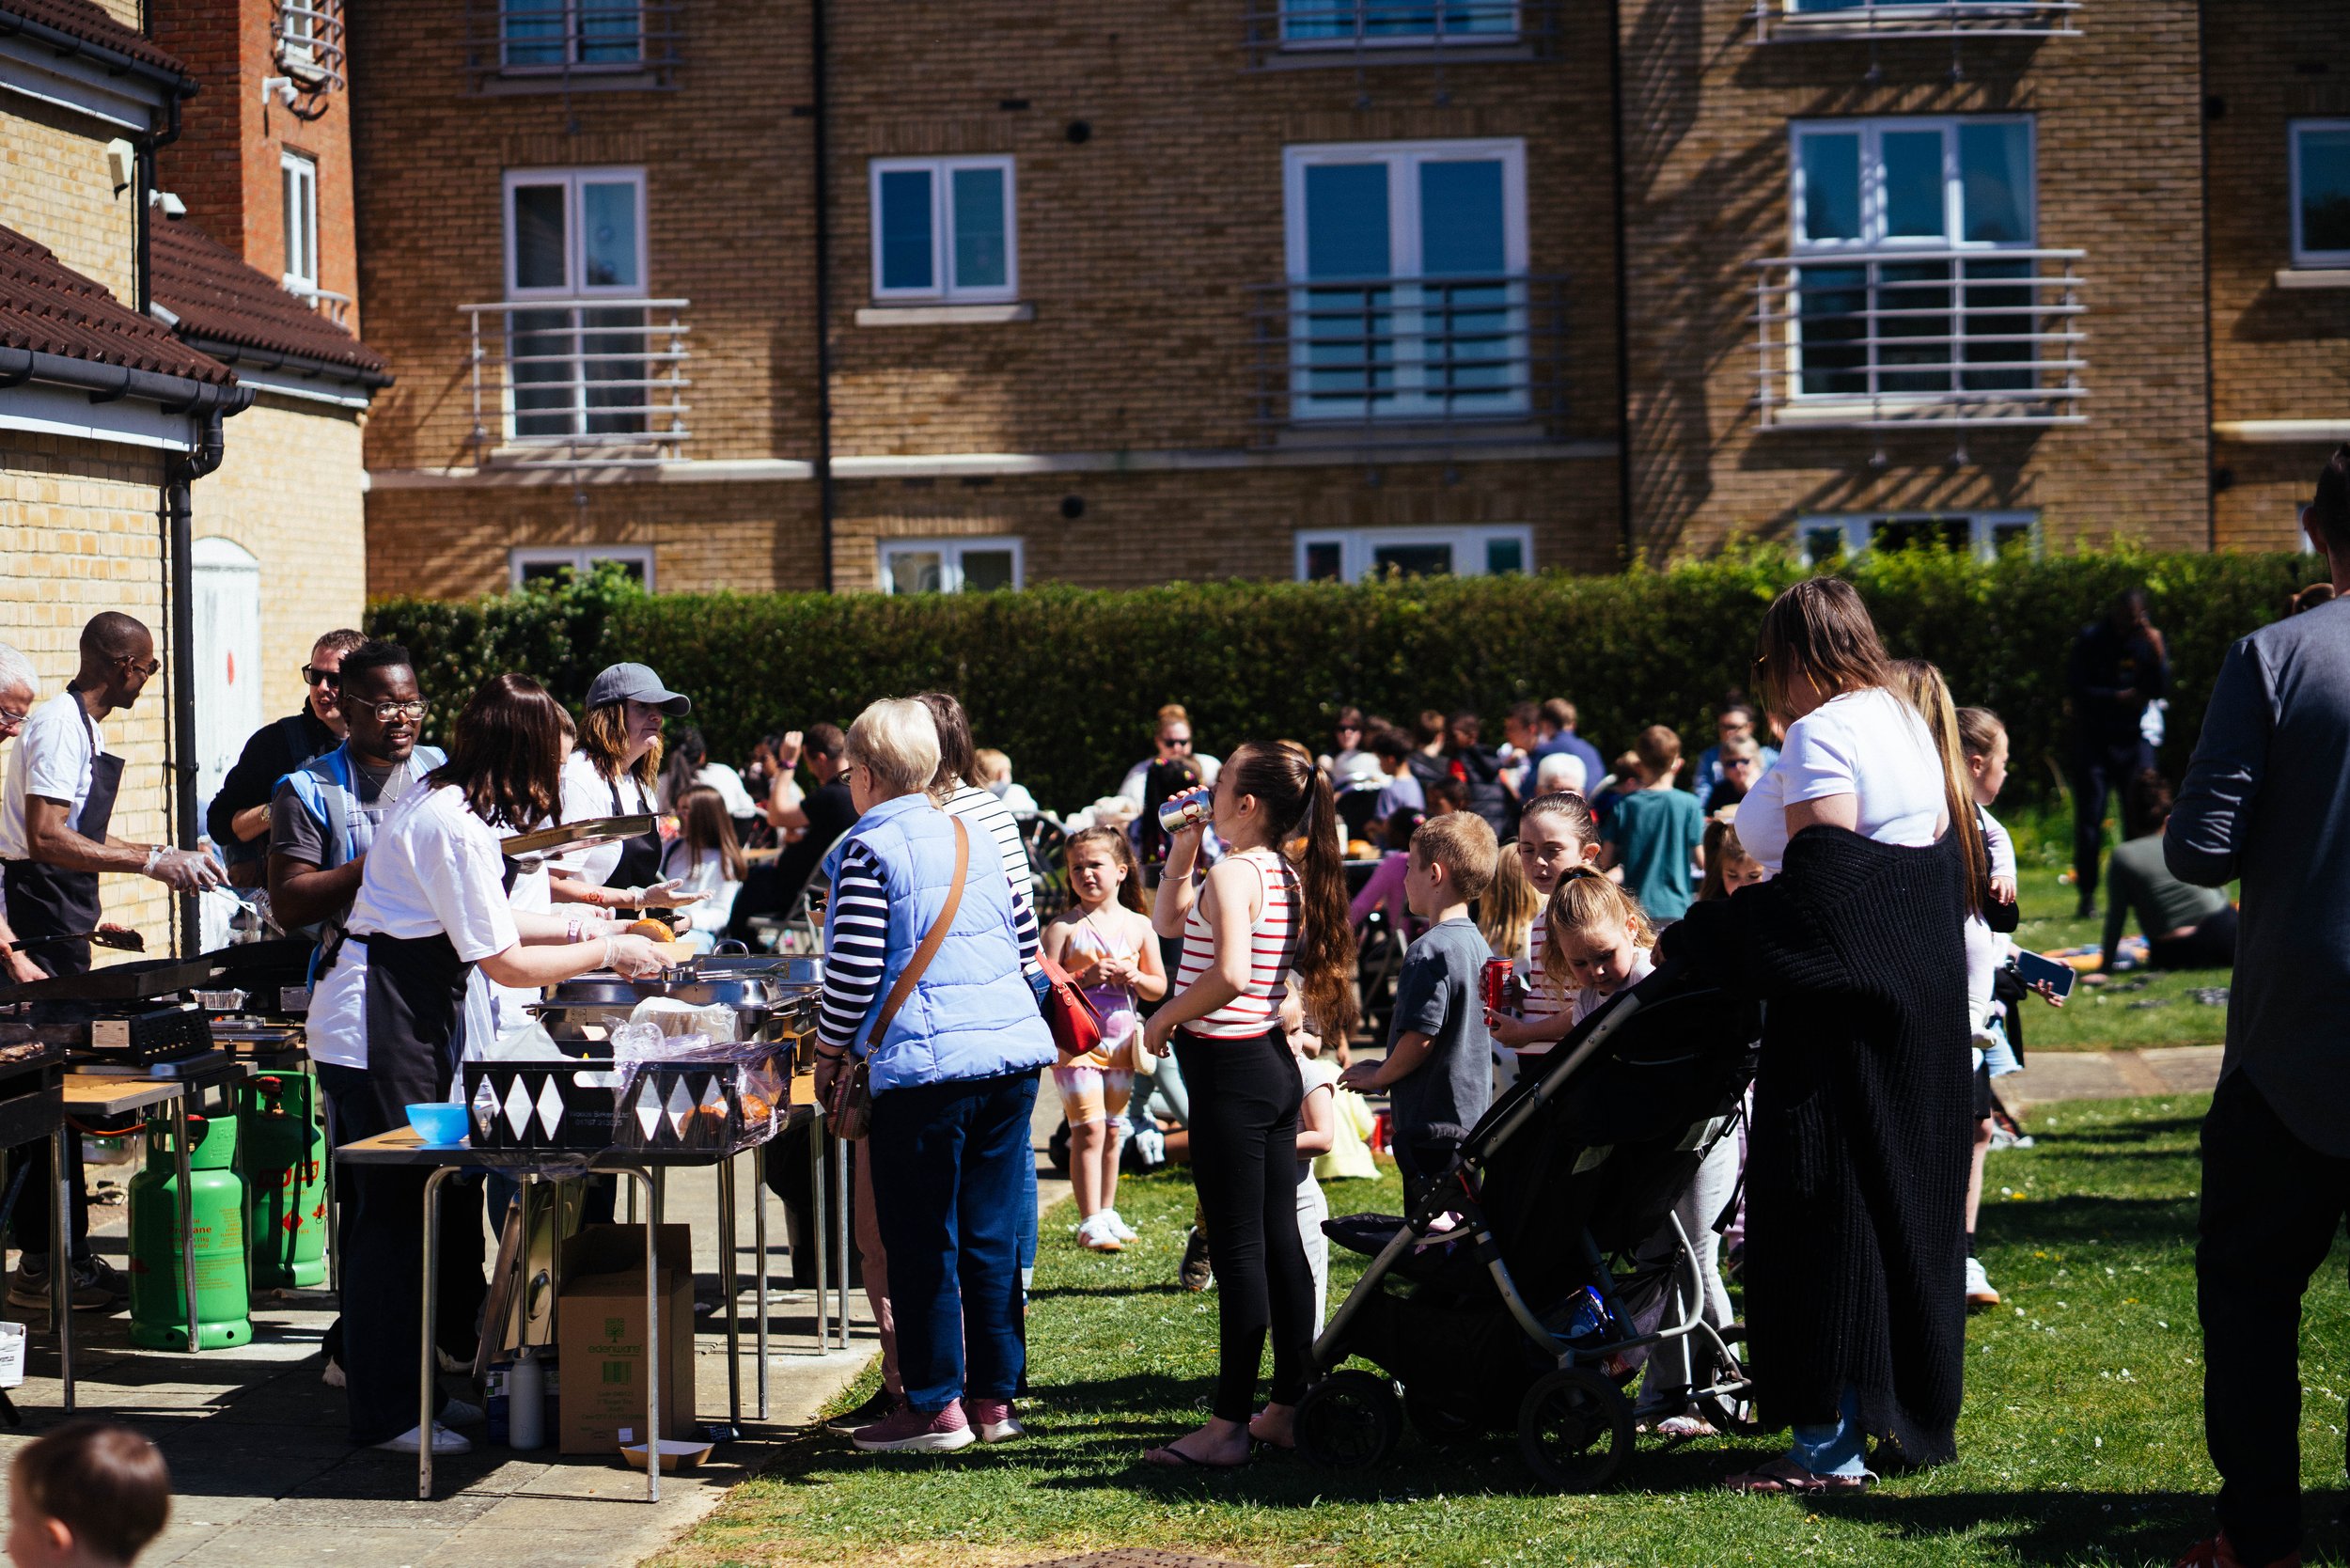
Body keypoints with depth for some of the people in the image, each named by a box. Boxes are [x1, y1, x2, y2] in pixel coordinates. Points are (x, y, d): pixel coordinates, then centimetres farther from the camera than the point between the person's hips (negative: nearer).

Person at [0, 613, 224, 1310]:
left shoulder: (82, 727, 16)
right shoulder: (59, 727, -16)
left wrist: (172, 857, 22)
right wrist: (150, 862, -25)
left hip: (61, 932, 10)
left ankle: (64, 1256, 18)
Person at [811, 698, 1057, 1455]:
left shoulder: (867, 851, -6)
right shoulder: (972, 839, 15)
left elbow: (853, 970, -9)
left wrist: (828, 1054, 3)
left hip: (923, 1061, -7)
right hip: (1012, 1050, 7)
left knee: (922, 1242, 1)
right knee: (992, 1234, 11)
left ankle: (935, 1406, 4)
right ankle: (994, 1395, 15)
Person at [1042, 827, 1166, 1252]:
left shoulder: (1138, 926, 6)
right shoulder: (1064, 927, -4)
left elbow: (1159, 988, 10)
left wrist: (1135, 977, -11)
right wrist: (1086, 977, -23)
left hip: (1121, 1041, 4)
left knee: (1113, 1131, 12)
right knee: (1088, 1129, -10)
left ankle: (1107, 1212, 23)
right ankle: (1090, 1221, -7)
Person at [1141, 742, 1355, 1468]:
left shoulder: (1234, 873, -15)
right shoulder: (1289, 875, 13)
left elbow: (1229, 975, -30)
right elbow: (1169, 922, 24)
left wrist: (1162, 1020, -16)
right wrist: (1181, 852, 15)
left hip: (1228, 1068, -9)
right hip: (1274, 1065, 9)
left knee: (1237, 1246, -6)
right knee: (1279, 1239, 12)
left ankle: (1228, 1426, -2)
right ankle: (1290, 1407, 17)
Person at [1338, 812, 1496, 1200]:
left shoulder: (1430, 951, -18)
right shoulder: (1478, 944, 11)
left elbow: (1420, 1037, -21)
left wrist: (1379, 1076, -5)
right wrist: (1386, 1070, 18)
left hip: (1433, 1127, -9)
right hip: (1472, 1120, 10)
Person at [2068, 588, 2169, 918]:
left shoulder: (2148, 640, 4)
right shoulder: (2090, 640, -2)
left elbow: (2160, 691, -5)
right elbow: (2075, 690, -7)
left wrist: (2157, 653, -18)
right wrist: (2119, 697, -14)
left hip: (2134, 740, 2)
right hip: (2093, 740, -2)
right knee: (2089, 819, -4)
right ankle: (2087, 895, 2)